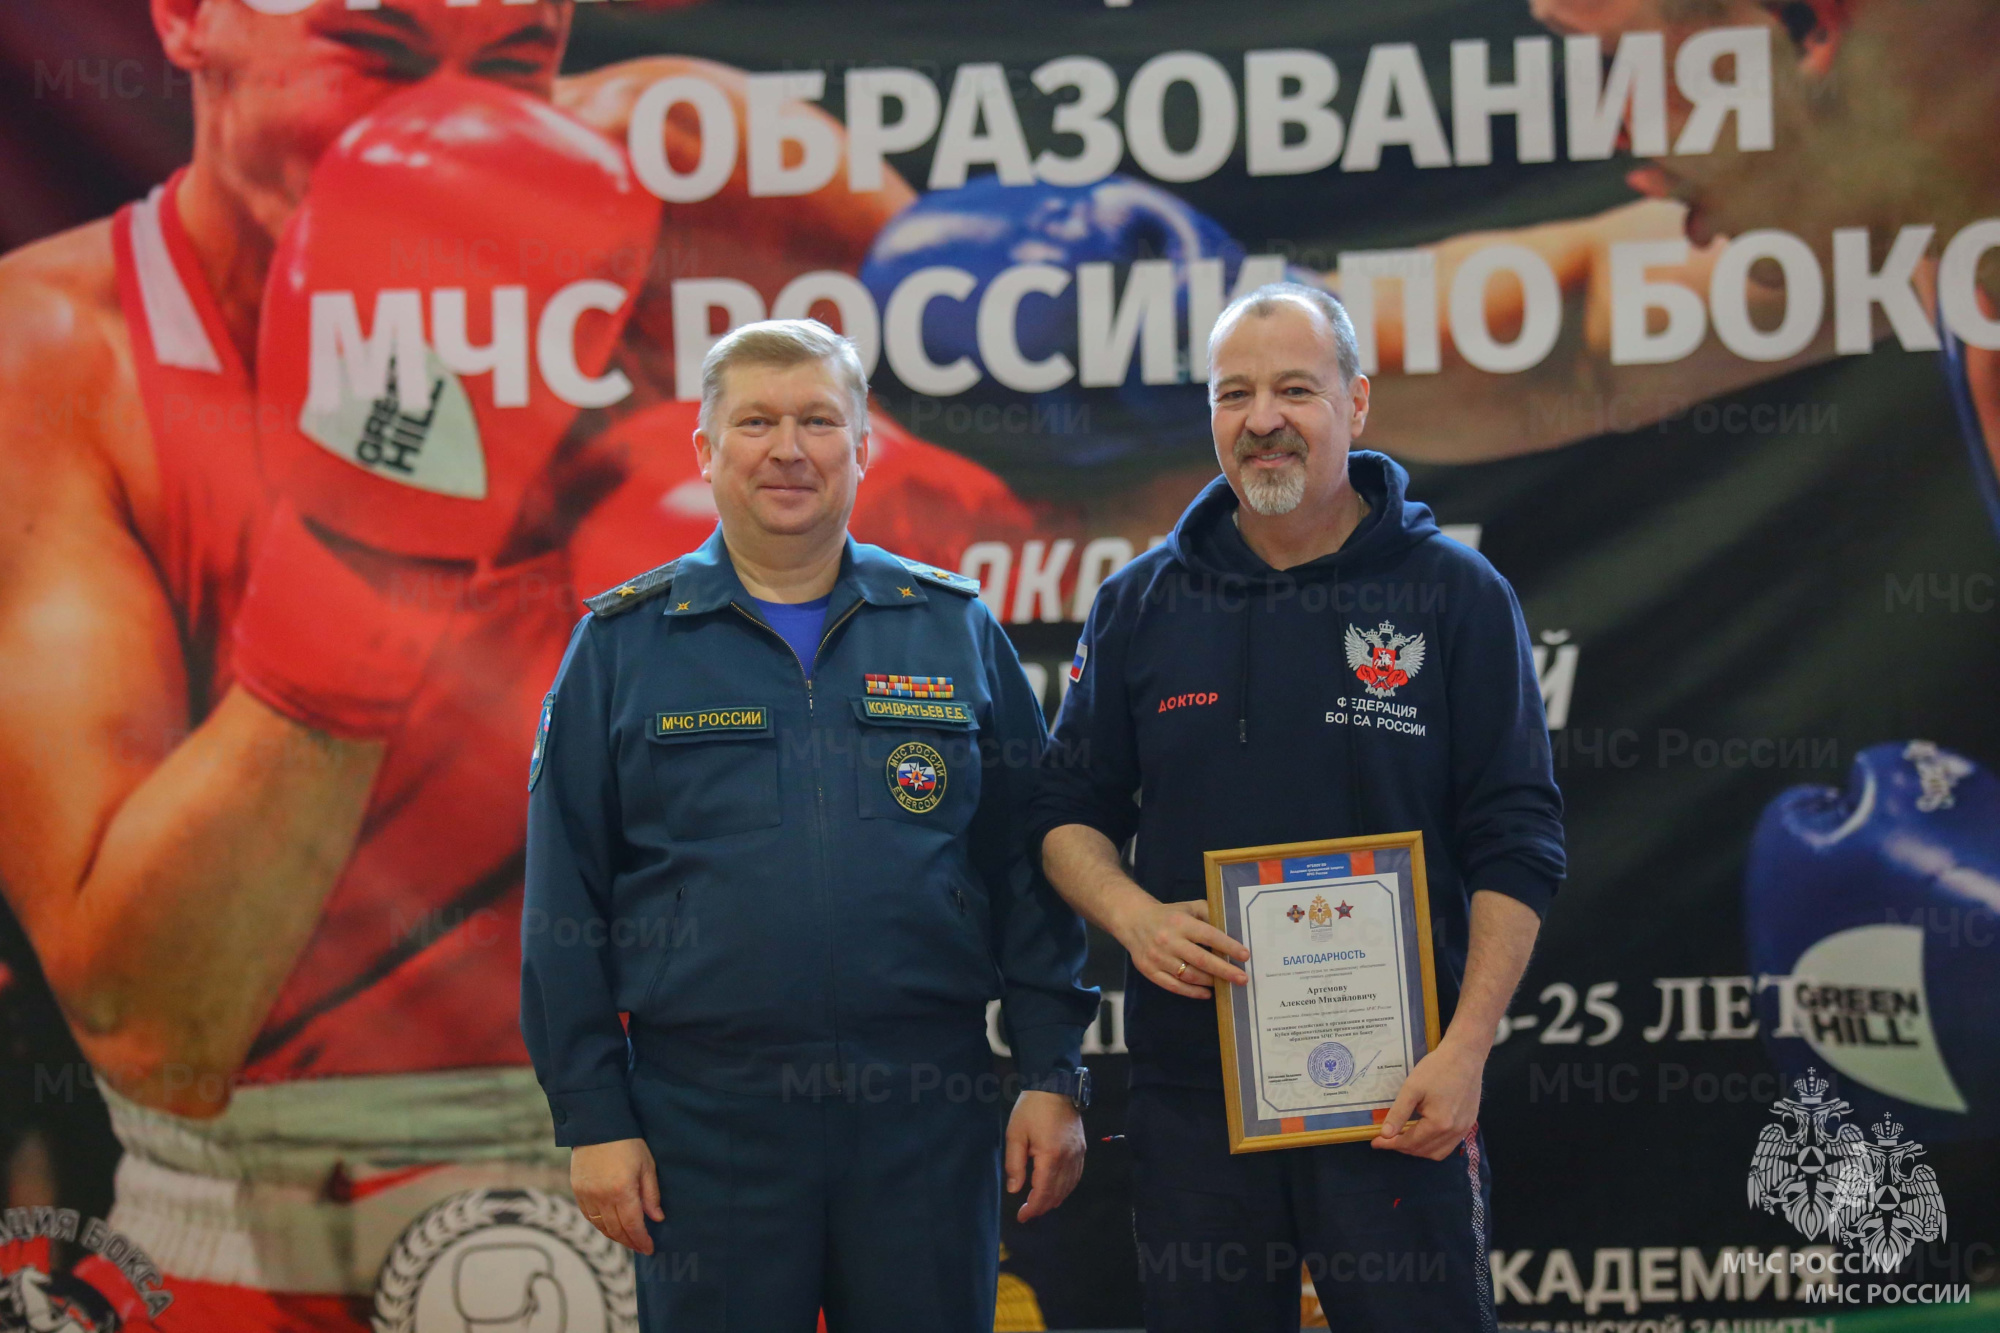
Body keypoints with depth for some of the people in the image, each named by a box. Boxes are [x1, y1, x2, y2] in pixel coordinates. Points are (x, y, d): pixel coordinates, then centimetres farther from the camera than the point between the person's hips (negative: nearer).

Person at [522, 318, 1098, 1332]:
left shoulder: (956, 629, 8)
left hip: (928, 1110, 1)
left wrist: (1052, 1075, 1)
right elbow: (565, 903, 3)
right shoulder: (623, 643, 5)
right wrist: (592, 1117, -2)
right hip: (706, 1121, -1)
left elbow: (1027, 867, 7)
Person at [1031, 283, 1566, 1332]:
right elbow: (1070, 813, 14)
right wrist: (1134, 917, -7)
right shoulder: (1140, 605, 9)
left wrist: (1464, 1050, -12)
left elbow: (1516, 847, -2)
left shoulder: (1455, 595, 1)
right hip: (1189, 1081, 3)